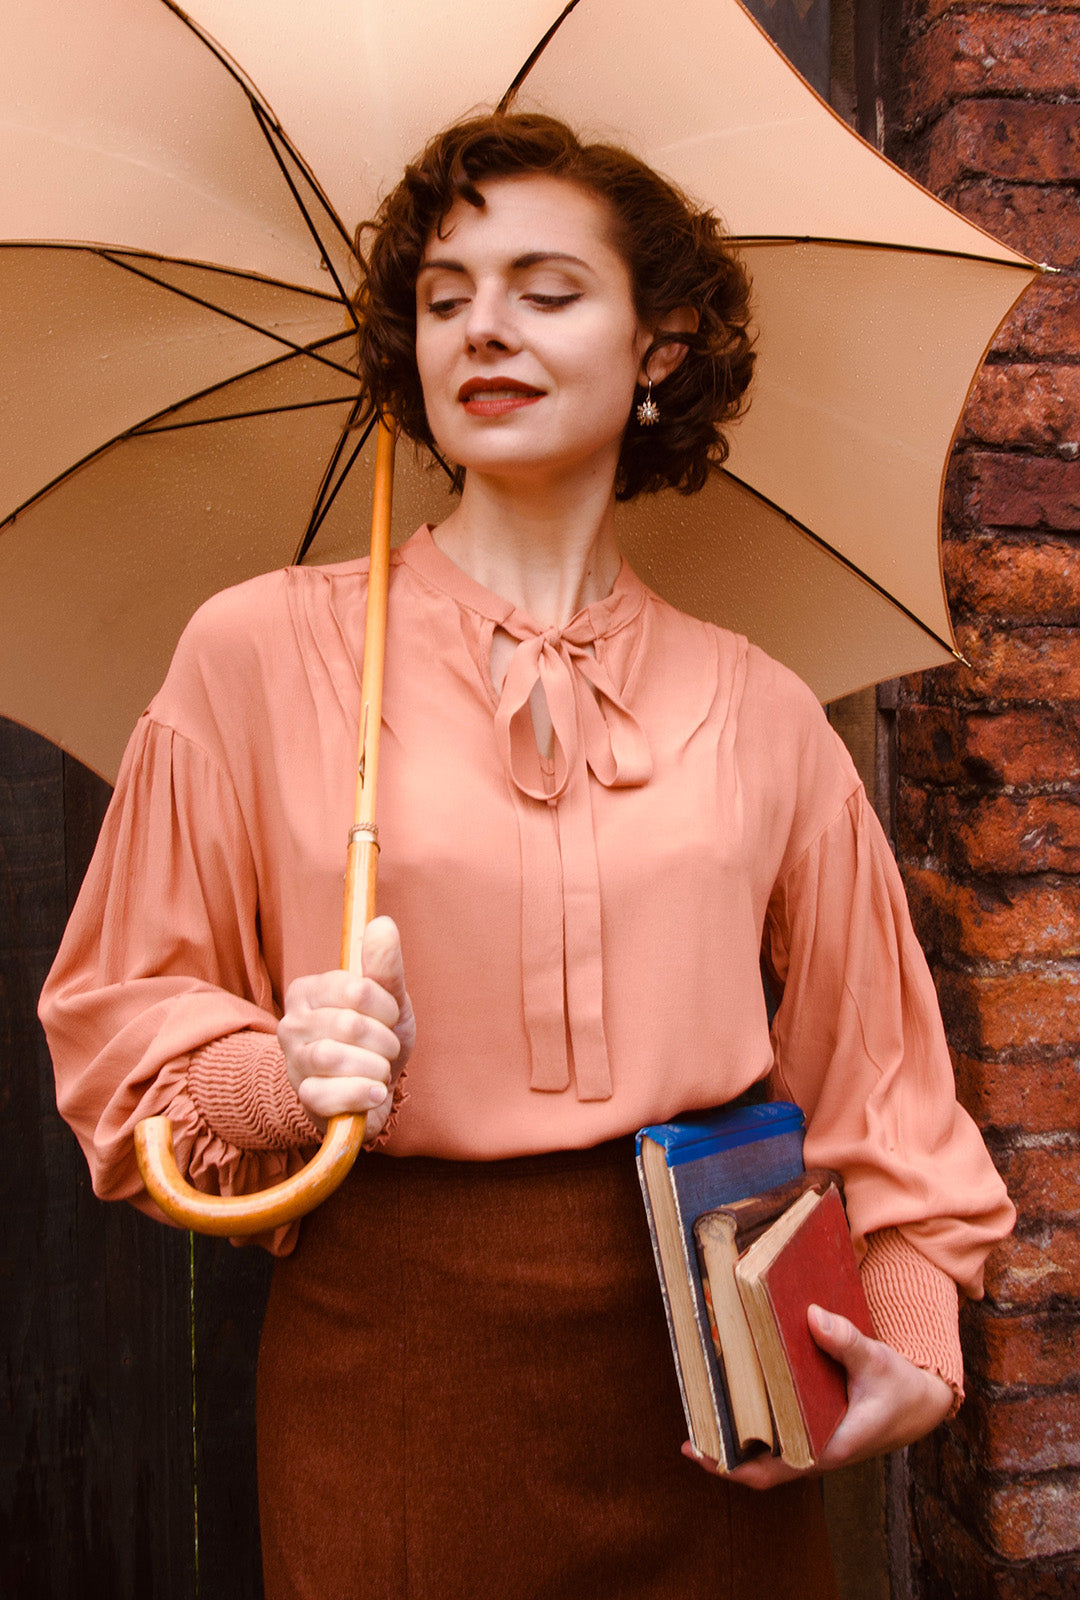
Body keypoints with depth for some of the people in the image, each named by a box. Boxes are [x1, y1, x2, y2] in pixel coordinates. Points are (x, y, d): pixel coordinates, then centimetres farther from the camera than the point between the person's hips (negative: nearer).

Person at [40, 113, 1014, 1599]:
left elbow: (871, 1059, 10)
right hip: (392, 1356, -1)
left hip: (711, 1358, 3)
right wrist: (278, 1073, -18)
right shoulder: (259, 650, -3)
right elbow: (114, 1012, 2)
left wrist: (918, 1336, 0)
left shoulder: (759, 712, 4)